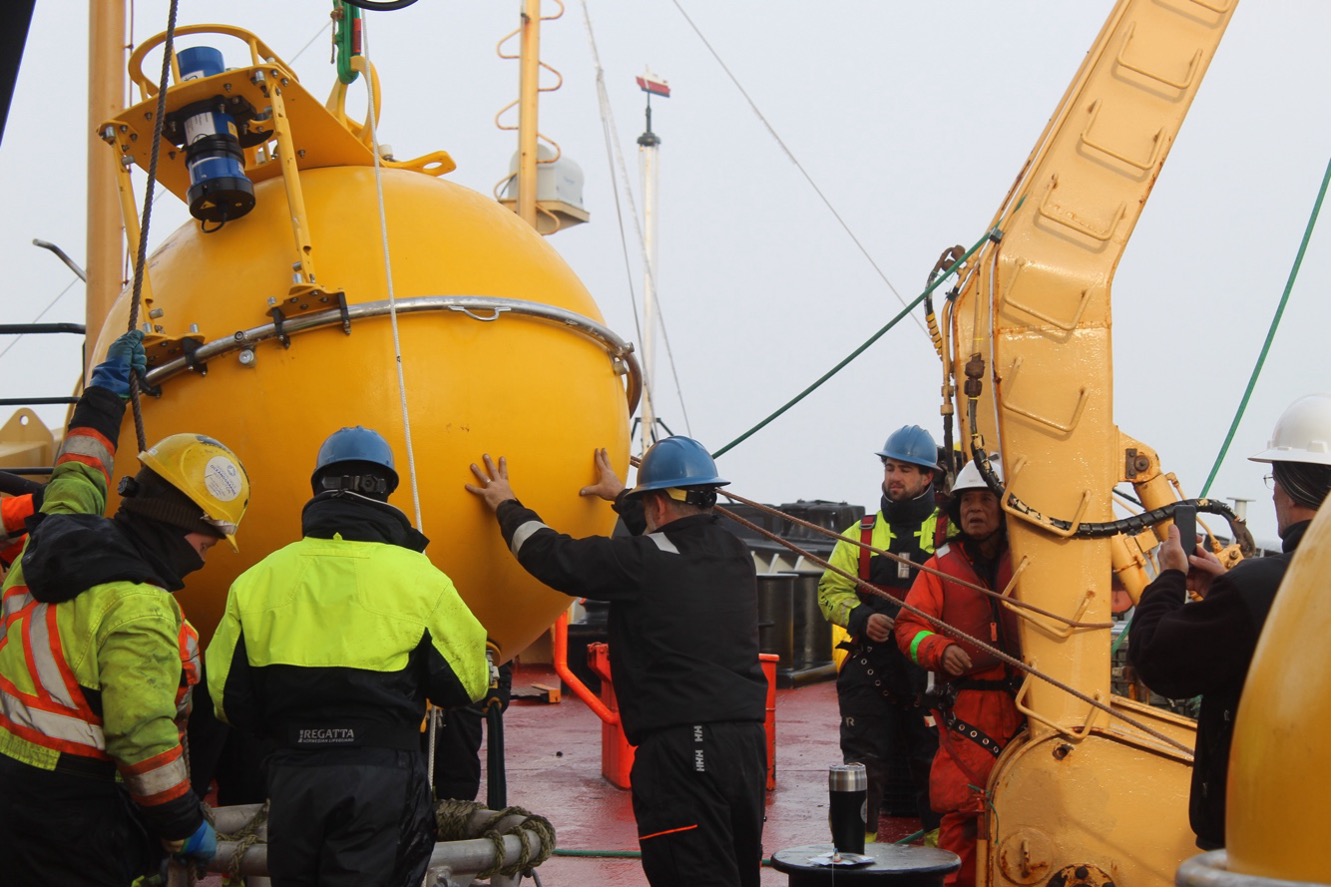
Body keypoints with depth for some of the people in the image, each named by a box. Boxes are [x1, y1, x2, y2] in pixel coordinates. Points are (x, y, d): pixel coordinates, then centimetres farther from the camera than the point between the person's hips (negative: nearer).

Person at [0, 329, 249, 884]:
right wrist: (185, 829, -10)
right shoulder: (140, 612, -22)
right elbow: (144, 740, -22)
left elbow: (76, 476, 27)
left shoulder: (57, 531, 4)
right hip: (64, 814, -9)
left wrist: (108, 387, 40)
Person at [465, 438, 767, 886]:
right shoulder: (734, 555, 12)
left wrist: (506, 505, 17)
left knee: (696, 880, -6)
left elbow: (554, 556, -1)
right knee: (739, 877, 16)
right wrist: (622, 496, 49)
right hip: (746, 739, 8)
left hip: (680, 747, -7)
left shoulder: (642, 563, -10)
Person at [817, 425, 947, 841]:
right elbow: (831, 589, 9)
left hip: (931, 670, -1)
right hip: (870, 669, 2)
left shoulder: (950, 533, 6)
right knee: (865, 766, 1)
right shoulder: (860, 534, 14)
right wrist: (861, 617, -10)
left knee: (934, 767, 3)